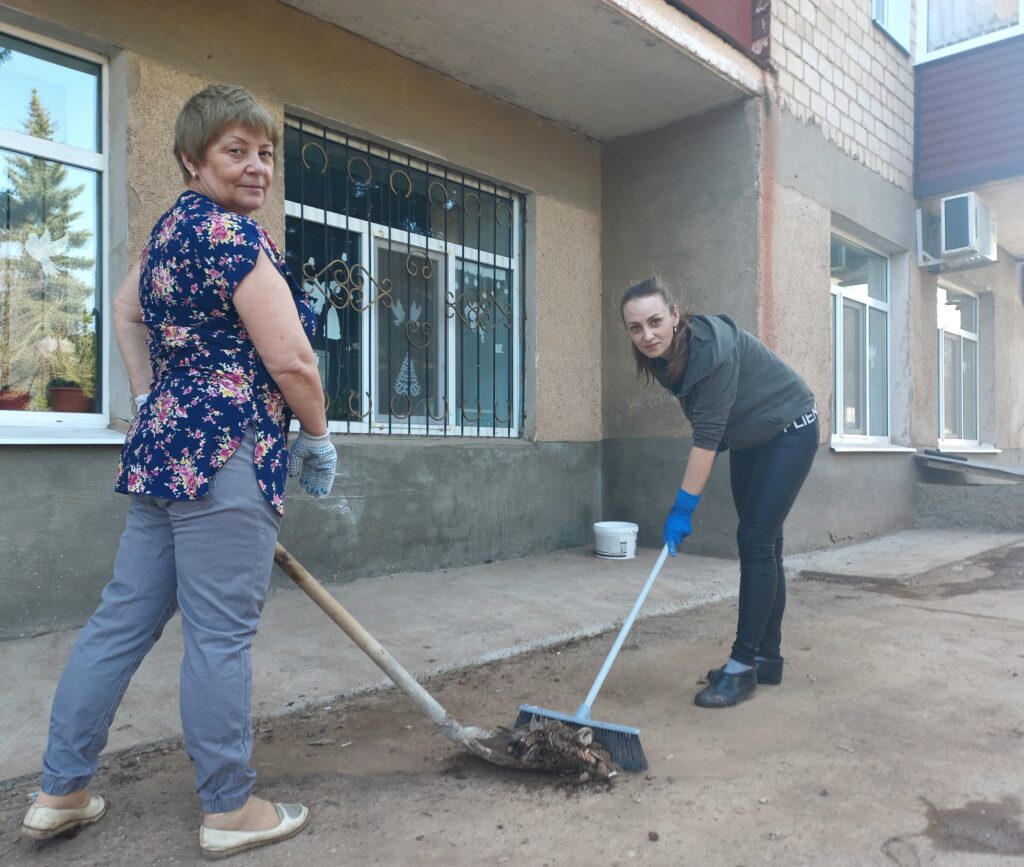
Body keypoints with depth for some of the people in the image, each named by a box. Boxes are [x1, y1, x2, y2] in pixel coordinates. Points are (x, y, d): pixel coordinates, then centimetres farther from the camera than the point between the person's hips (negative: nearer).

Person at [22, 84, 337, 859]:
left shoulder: (171, 227, 18)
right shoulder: (231, 231, -12)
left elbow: (127, 311, 30)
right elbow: (290, 360, -16)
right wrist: (319, 438, -2)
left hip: (163, 445, 10)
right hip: (224, 453, -10)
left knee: (123, 618, 15)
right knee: (221, 635, 0)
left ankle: (60, 793, 27)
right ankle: (230, 811, 16)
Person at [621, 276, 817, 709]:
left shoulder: (712, 347, -32)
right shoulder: (665, 356, -9)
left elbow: (707, 435, -31)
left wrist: (683, 508, -29)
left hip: (789, 431, -8)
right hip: (749, 439, 8)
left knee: (756, 542, -13)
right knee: (761, 545, 9)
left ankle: (743, 665, -7)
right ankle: (767, 658, 17)